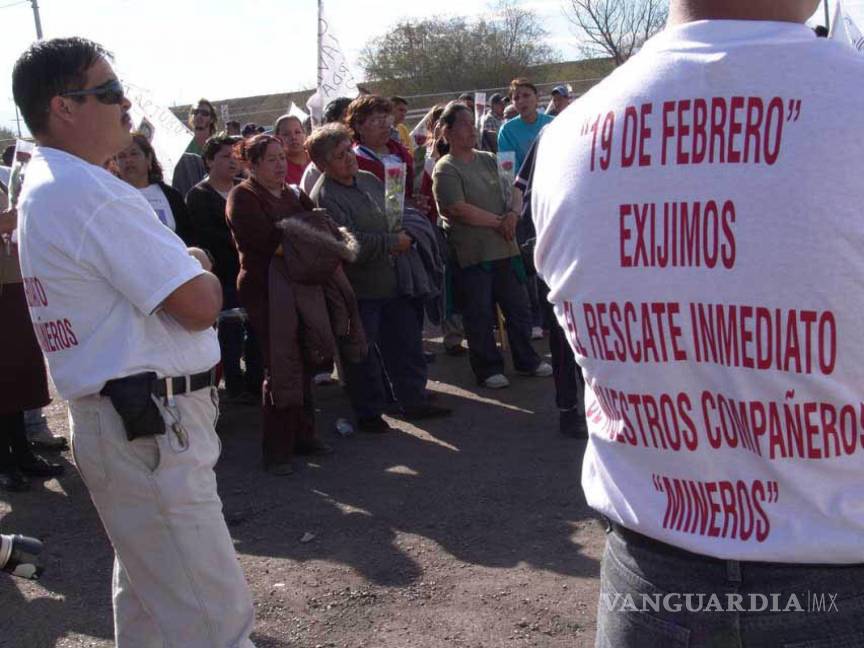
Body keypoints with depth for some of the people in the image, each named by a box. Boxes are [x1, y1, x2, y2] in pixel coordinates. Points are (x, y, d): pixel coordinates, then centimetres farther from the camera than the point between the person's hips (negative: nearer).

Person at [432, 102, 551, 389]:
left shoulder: (488, 160, 12)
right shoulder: (446, 169, -9)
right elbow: (459, 209, -17)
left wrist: (513, 215, -9)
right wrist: (498, 221, -11)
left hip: (505, 247, 6)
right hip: (472, 254, -6)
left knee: (518, 307, 13)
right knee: (480, 314, 4)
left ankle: (526, 360, 28)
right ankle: (488, 368, 18)